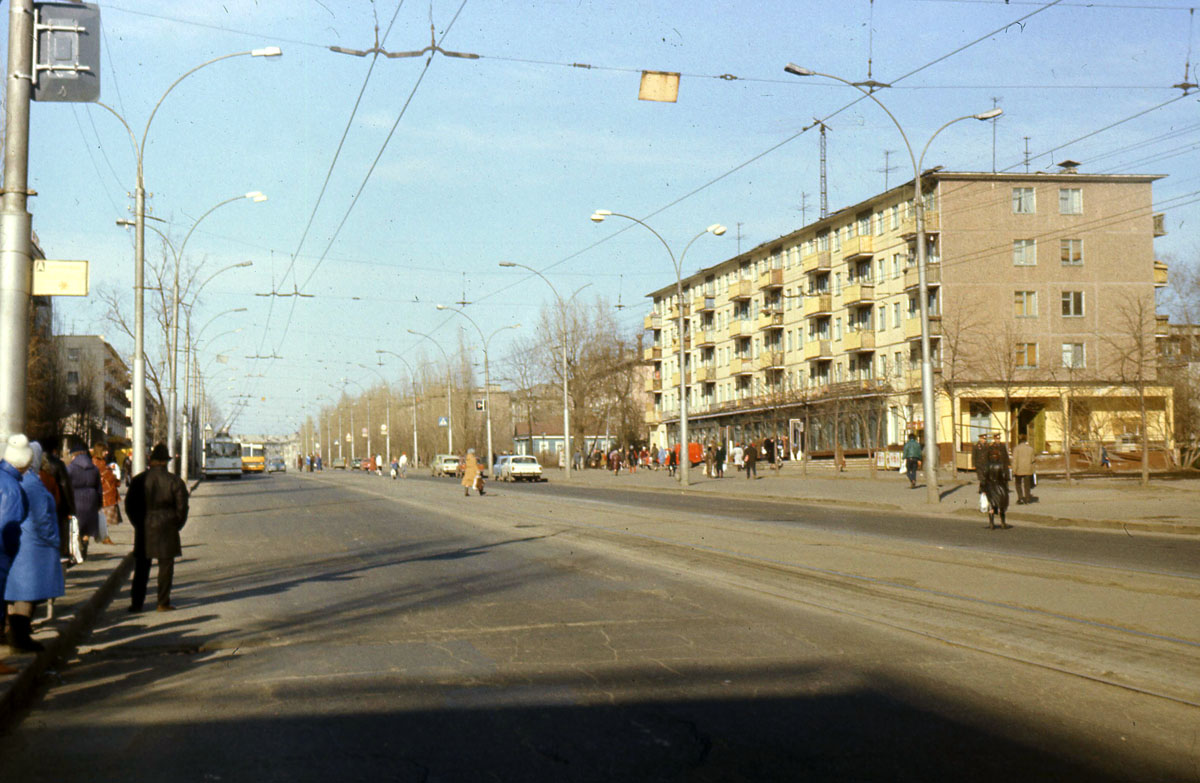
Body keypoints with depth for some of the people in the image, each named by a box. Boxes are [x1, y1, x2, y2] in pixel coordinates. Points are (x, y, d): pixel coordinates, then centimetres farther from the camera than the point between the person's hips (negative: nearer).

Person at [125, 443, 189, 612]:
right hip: (167, 528, -2)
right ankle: (163, 603, 3)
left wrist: (138, 524, 16)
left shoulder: (138, 480, 1)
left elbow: (129, 505, 6)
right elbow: (182, 507, -5)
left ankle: (136, 602, 12)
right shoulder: (175, 481, -5)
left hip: (143, 529, 2)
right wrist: (176, 525, 9)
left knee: (141, 567, 11)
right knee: (165, 566, 4)